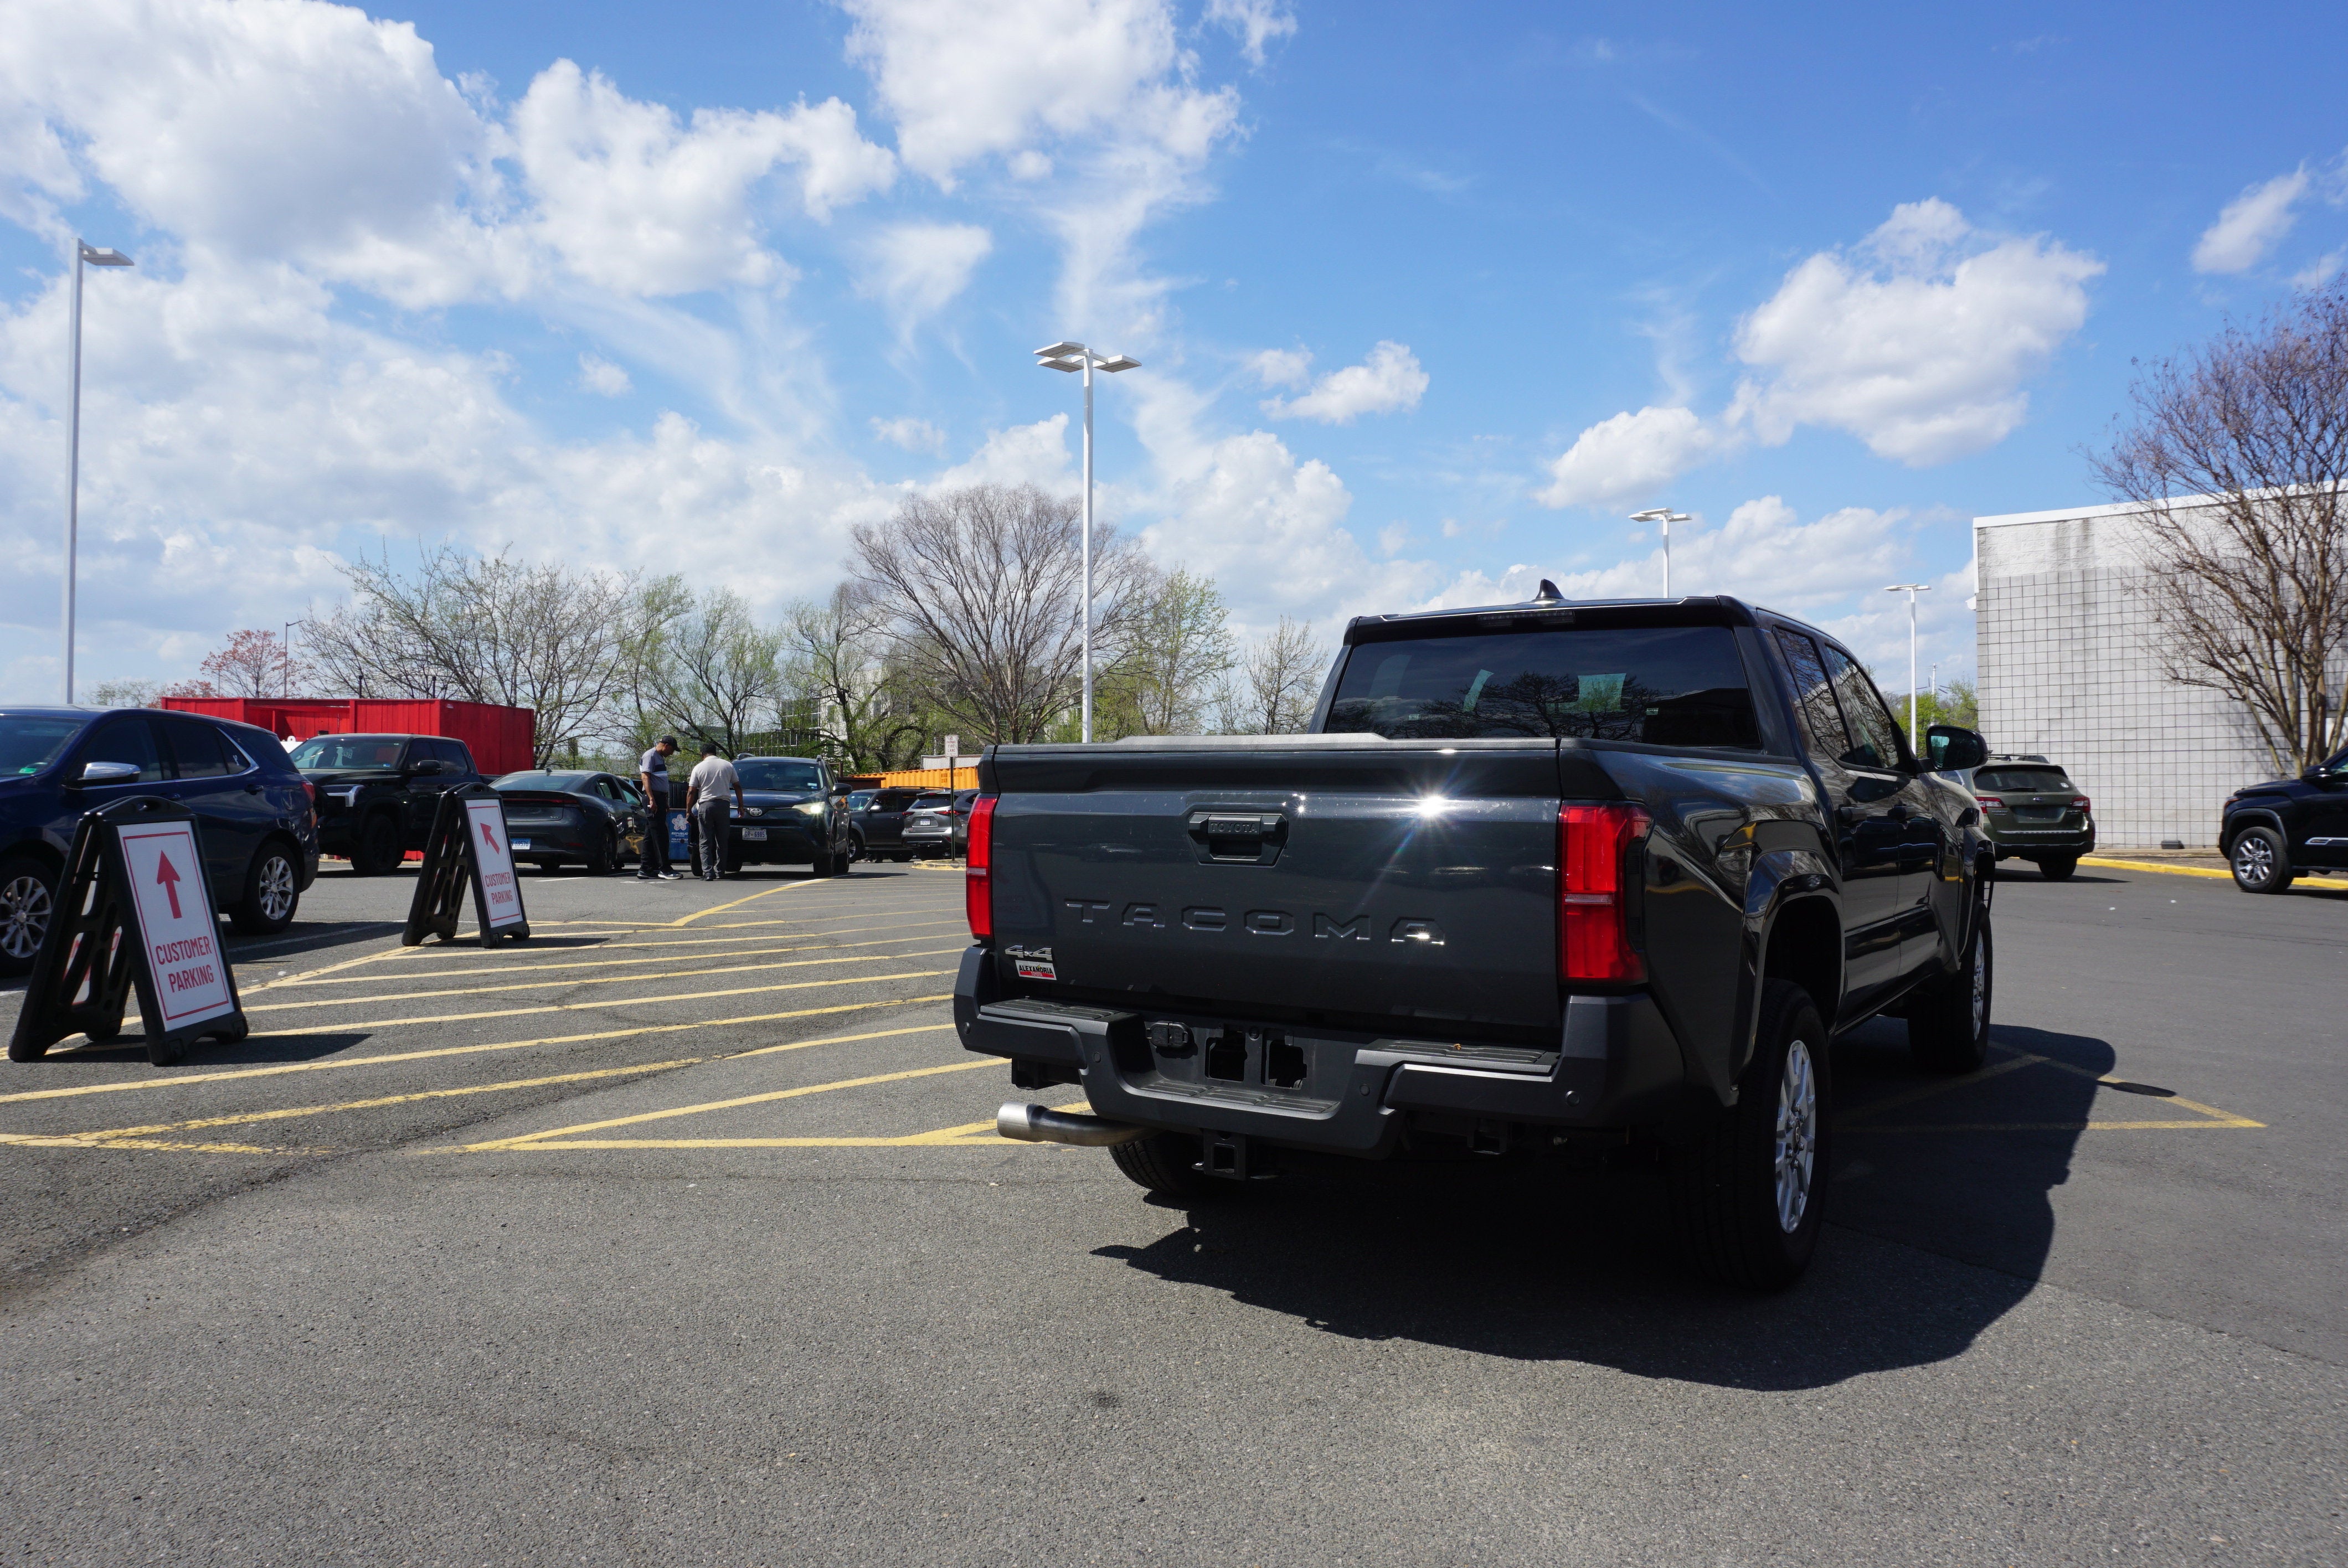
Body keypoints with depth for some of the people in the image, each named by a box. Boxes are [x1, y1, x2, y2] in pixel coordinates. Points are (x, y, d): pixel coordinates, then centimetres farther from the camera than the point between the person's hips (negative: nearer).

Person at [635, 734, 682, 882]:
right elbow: (645, 777, -16)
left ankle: (645, 869, 11)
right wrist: (651, 799, -25)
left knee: (650, 835, 9)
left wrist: (665, 803, 26)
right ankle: (664, 869, -12)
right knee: (660, 835, -11)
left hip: (660, 798, 10)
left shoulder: (661, 758, 22)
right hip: (653, 799, -10)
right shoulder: (650, 756, -7)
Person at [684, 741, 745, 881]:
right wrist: (741, 805, 18)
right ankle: (720, 872, 7)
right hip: (723, 804, 2)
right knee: (722, 841, 8)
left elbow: (691, 792, 0)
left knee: (705, 842, 0)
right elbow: (737, 787, 10)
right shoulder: (728, 766, 7)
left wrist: (688, 811, 7)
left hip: (705, 806, -2)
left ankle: (708, 873, -10)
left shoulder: (699, 768, 2)